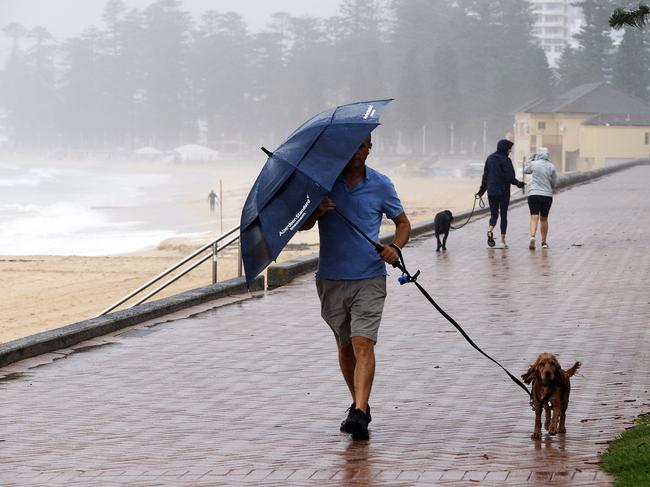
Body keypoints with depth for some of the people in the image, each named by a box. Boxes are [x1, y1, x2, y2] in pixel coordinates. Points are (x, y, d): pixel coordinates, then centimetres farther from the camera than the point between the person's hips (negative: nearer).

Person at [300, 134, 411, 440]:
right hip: (331, 279, 2)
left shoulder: (380, 185, 2)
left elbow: (403, 223, 12)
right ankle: (359, 404, 29)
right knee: (345, 346, 13)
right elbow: (302, 226, 3)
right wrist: (317, 212, -20)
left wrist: (395, 248, -10)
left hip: (369, 279, -2)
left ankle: (359, 414, -25)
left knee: (363, 344, -16)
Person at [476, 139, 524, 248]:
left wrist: (482, 190, 18)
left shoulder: (490, 158, 7)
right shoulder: (505, 160, -12)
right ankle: (503, 239, 7)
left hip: (491, 192, 4)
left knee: (494, 214, 11)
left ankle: (490, 230, -18)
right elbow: (510, 177, -15)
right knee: (503, 215, 7)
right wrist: (519, 183, 2)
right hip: (503, 192, -4)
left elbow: (485, 176, 11)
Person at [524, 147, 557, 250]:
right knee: (544, 219, 14)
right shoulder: (551, 166, 0)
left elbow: (525, 171, 18)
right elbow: (554, 182, 6)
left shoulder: (534, 164, -3)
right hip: (547, 195, 2)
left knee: (534, 218, -9)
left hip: (534, 194, -2)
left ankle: (532, 236, -32)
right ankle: (544, 242, 21)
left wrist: (531, 159, 25)